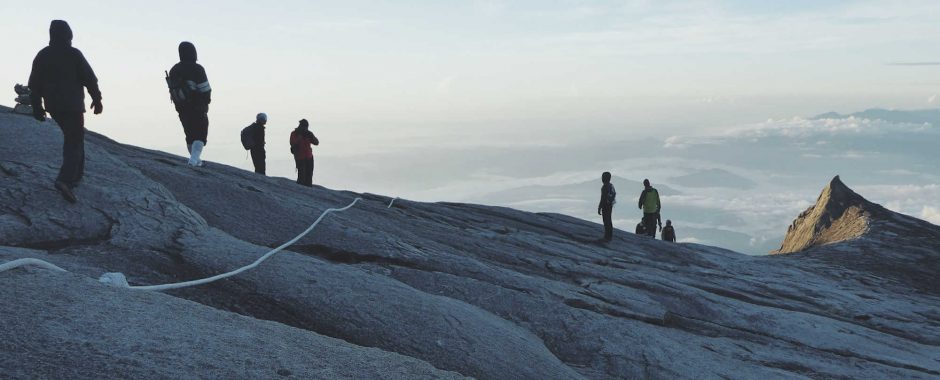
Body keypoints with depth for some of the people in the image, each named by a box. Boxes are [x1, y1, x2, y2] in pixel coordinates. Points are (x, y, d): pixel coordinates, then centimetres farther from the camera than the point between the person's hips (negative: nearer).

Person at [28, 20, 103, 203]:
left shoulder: (42, 56, 5)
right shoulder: (74, 54, -9)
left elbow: (34, 84, 7)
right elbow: (89, 79, -8)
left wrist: (37, 107, 14)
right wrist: (97, 99, 5)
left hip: (53, 106, 6)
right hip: (73, 106, -6)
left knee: (71, 136, 24)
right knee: (75, 142, -6)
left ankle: (76, 174, 26)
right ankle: (65, 180, -24)